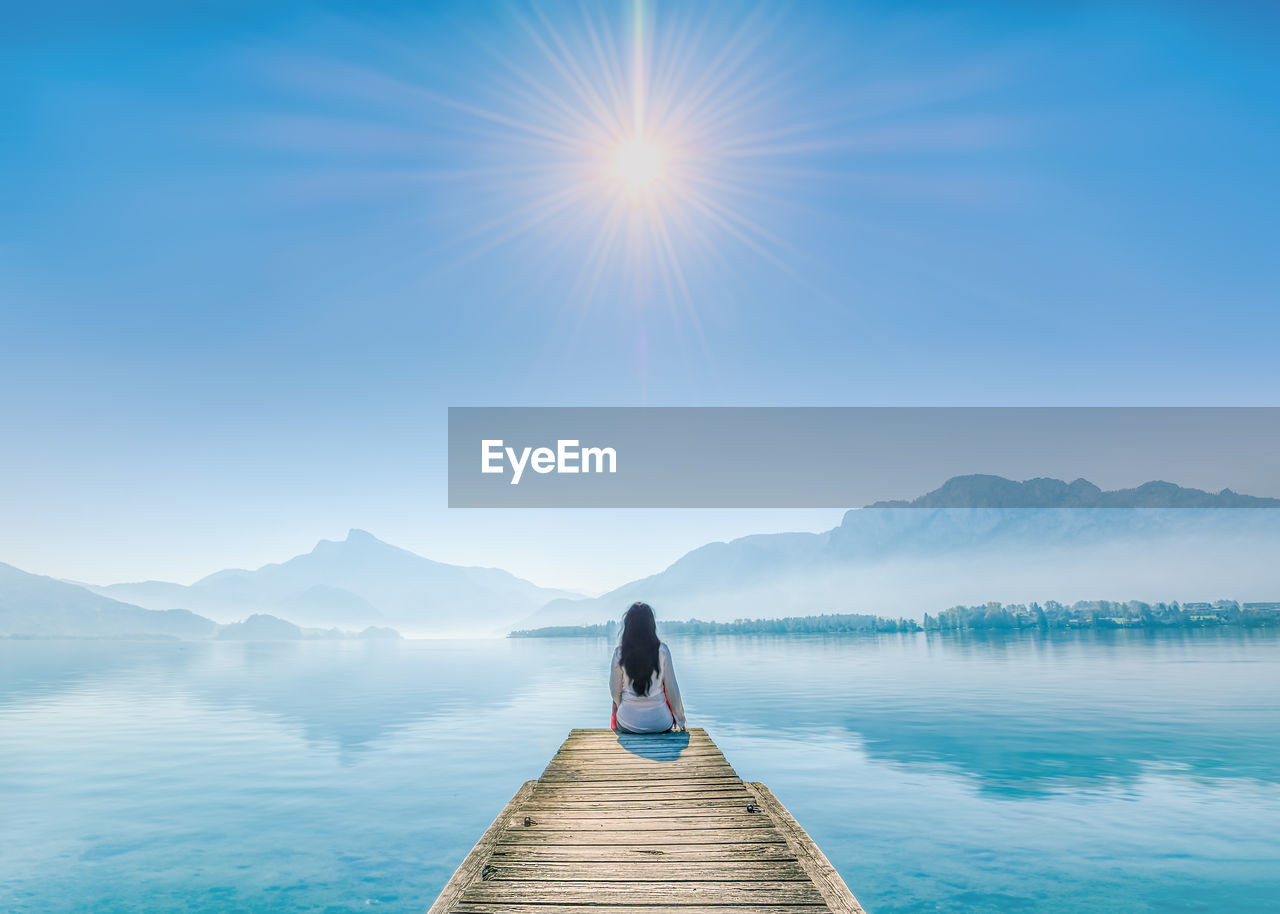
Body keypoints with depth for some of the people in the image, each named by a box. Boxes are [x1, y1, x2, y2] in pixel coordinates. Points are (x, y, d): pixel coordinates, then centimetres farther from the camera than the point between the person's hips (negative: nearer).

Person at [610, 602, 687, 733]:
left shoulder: (620, 653, -11)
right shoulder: (662, 651, -11)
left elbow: (615, 691, -1)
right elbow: (672, 689, -4)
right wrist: (680, 719, 11)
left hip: (627, 725, 1)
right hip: (660, 724, 0)